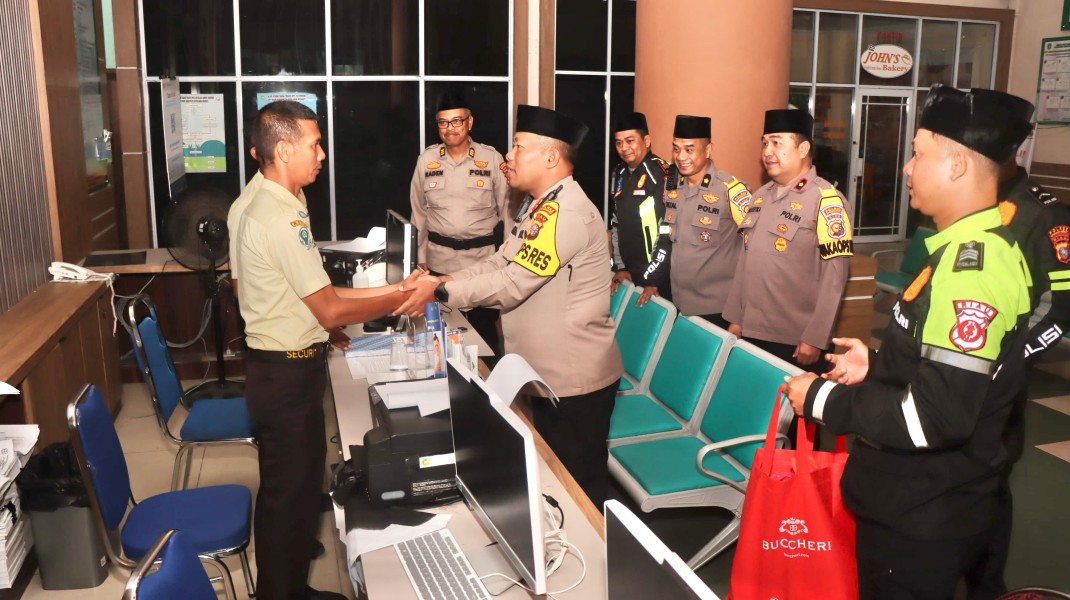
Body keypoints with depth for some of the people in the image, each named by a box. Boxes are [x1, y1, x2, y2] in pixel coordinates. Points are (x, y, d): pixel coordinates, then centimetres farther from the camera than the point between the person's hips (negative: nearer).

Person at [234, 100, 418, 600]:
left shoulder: (275, 207, 9)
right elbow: (330, 310, -21)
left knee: (301, 482, 21)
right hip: (286, 372, -10)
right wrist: (401, 298, -12)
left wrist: (391, 289, 11)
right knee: (287, 490, 6)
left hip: (290, 366, 10)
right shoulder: (279, 217, -23)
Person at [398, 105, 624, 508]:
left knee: (579, 490, 7)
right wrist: (440, 282, -2)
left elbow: (512, 284, -27)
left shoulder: (566, 213, -24)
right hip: (547, 372, 10)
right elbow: (500, 263, 10)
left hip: (575, 381, -10)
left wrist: (441, 291, -20)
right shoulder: (538, 206, 11)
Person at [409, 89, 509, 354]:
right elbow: (419, 212, 8)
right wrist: (421, 258, 8)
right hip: (441, 259, 2)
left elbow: (506, 209, 1)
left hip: (484, 257, -1)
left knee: (484, 325, 6)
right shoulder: (427, 160, 1)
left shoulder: (492, 158, -3)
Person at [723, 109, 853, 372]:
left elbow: (834, 277, -15)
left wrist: (815, 338, -16)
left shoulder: (826, 201, -12)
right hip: (751, 332, 6)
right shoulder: (760, 196, 11)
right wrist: (735, 318, 13)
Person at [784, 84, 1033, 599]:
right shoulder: (975, 248, 7)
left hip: (921, 522, -9)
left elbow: (939, 416, -30)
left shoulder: (973, 265, -25)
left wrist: (823, 399, -21)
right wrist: (878, 366, 9)